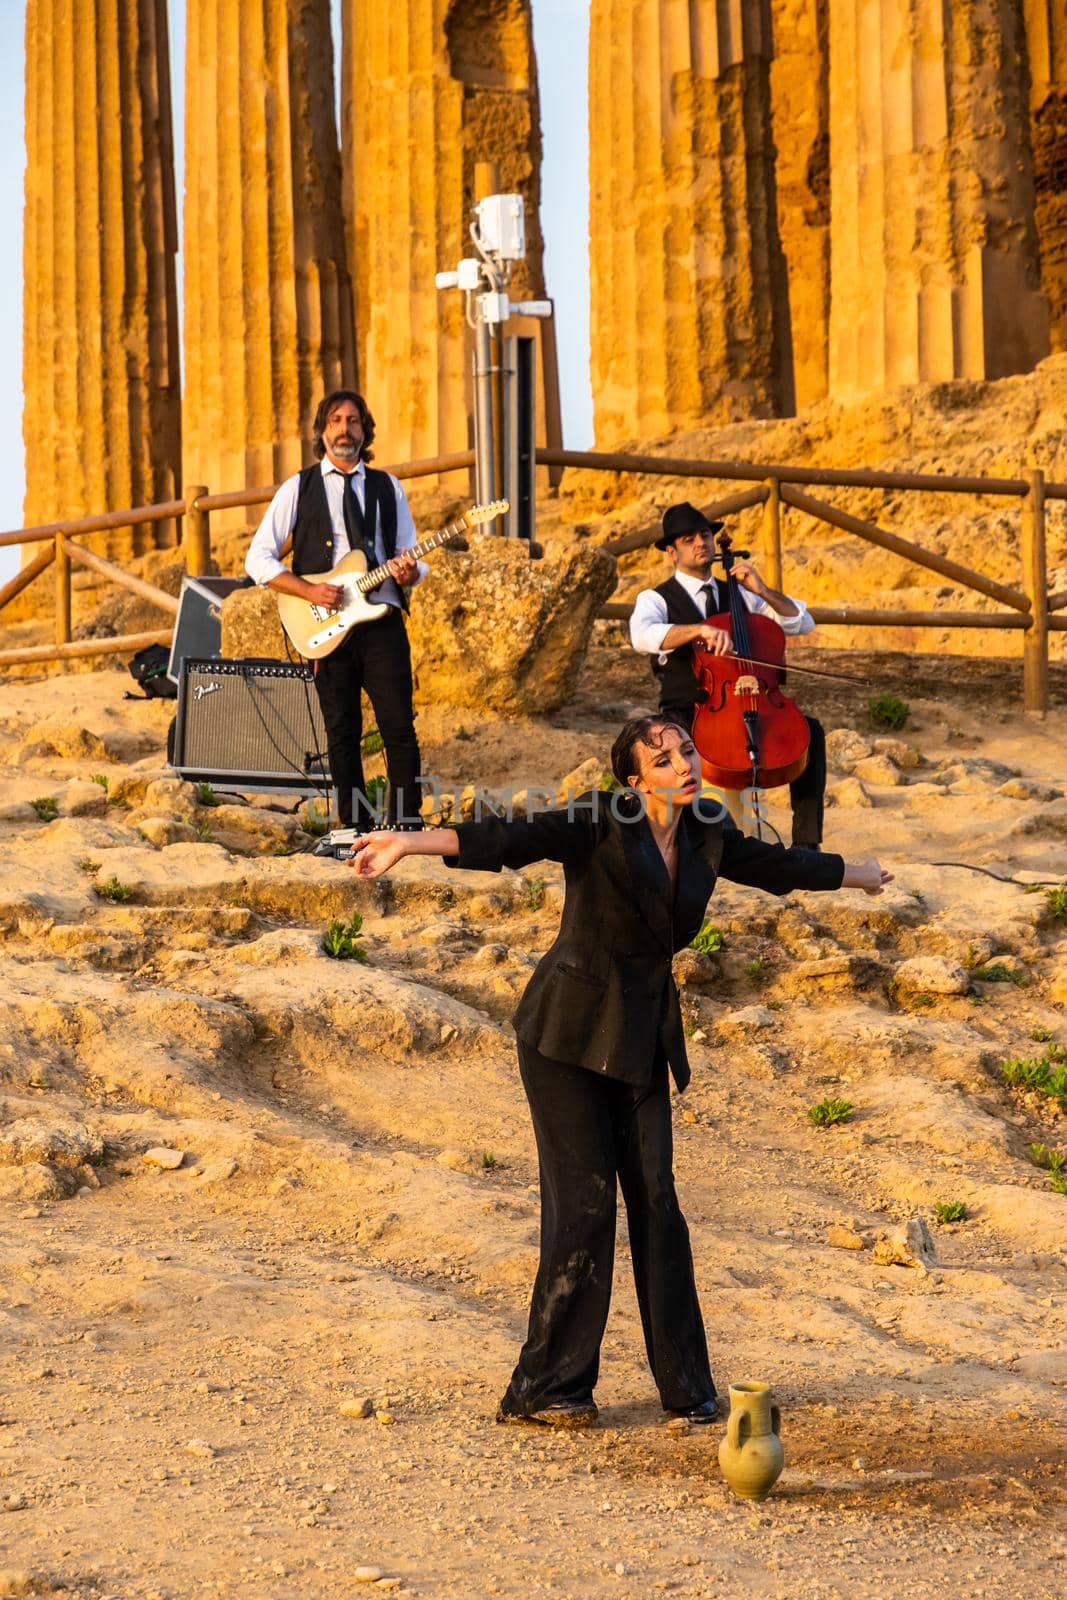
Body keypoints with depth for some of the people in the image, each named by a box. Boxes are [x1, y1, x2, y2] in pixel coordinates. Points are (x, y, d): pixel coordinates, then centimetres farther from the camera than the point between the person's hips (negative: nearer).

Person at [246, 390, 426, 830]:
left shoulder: (388, 487, 13)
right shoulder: (299, 488, 7)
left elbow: (413, 560, 14)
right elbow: (258, 559, 4)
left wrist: (408, 573, -11)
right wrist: (309, 591, -10)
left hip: (383, 623, 1)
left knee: (399, 728, -7)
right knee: (343, 733, 1)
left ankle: (406, 826, -3)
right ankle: (356, 828, 7)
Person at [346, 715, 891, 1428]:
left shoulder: (707, 834, 7)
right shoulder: (600, 824, -13)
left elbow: (776, 864, 26)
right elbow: (513, 840, -26)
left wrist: (855, 874, 42)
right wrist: (413, 843, -41)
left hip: (643, 1036, 6)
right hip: (570, 1030, -5)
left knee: (656, 1202, 1)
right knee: (584, 1202, -10)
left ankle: (686, 1386, 9)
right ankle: (545, 1389, -3)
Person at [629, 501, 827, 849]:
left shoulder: (738, 595, 19)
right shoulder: (655, 599, 4)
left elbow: (803, 624, 12)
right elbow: (643, 635, -21)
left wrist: (763, 591, -2)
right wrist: (700, 629, -36)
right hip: (687, 714, -4)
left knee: (810, 730, -20)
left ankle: (807, 841, -19)